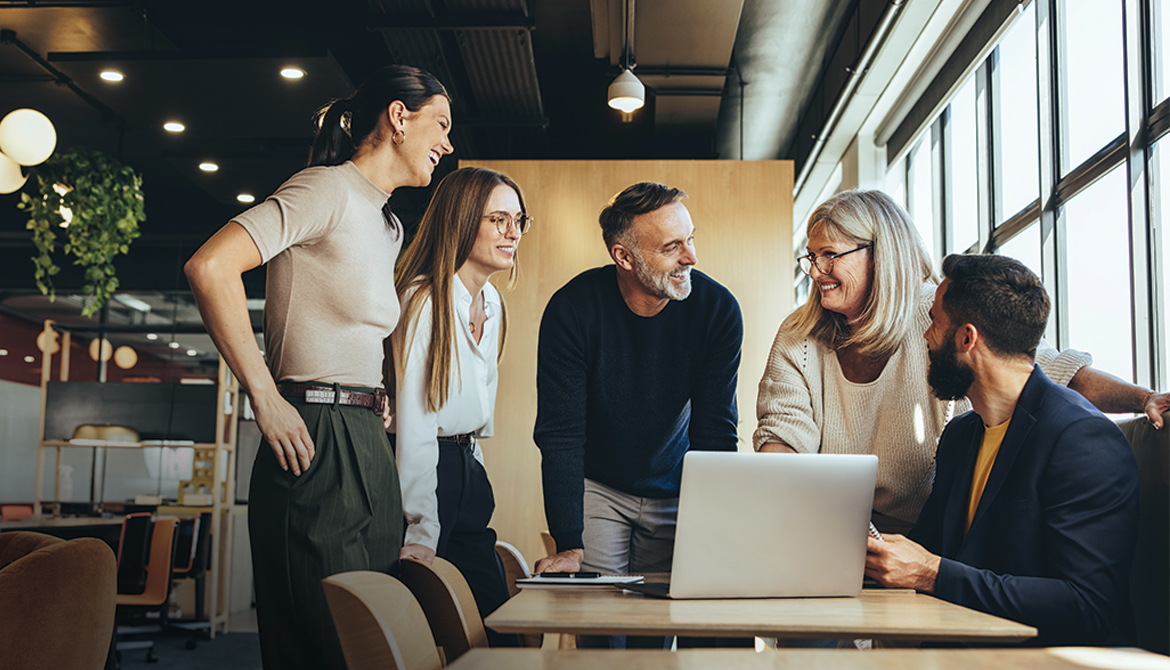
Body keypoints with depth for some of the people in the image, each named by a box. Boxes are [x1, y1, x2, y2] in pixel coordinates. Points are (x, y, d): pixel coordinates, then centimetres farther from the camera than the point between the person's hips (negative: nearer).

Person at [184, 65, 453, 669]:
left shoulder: (387, 225, 21)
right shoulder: (328, 188, -8)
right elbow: (209, 267, -20)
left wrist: (377, 398, 13)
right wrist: (265, 399, -18)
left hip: (366, 446, 9)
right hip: (317, 444, -9)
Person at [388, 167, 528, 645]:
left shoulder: (491, 302, 11)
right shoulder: (425, 302, -15)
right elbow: (414, 424, -18)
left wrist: (472, 467, 16)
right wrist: (421, 535, -20)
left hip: (467, 471, 8)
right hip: (425, 474, -8)